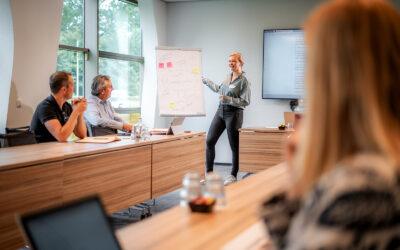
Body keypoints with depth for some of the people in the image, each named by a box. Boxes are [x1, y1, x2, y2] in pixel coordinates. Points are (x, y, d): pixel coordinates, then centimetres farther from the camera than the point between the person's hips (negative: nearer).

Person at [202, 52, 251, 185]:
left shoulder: (243, 81, -9)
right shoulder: (228, 77, 11)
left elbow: (245, 102, -14)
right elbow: (219, 89, 31)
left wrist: (228, 99, -21)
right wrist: (206, 81, 38)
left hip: (234, 113, -7)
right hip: (221, 111, 7)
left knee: (234, 145, 2)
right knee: (210, 141, 3)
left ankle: (233, 176, 13)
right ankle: (209, 173, 13)